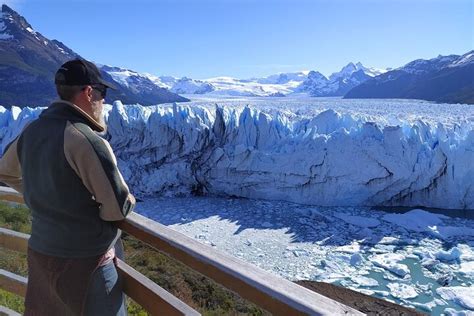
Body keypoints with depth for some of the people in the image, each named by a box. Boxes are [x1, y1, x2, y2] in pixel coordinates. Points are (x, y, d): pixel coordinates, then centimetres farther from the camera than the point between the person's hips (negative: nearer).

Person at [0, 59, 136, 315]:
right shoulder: (87, 140, -25)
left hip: (39, 252, 7)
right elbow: (119, 208, -22)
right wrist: (128, 201, -1)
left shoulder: (32, 131, -1)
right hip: (83, 261, -7)